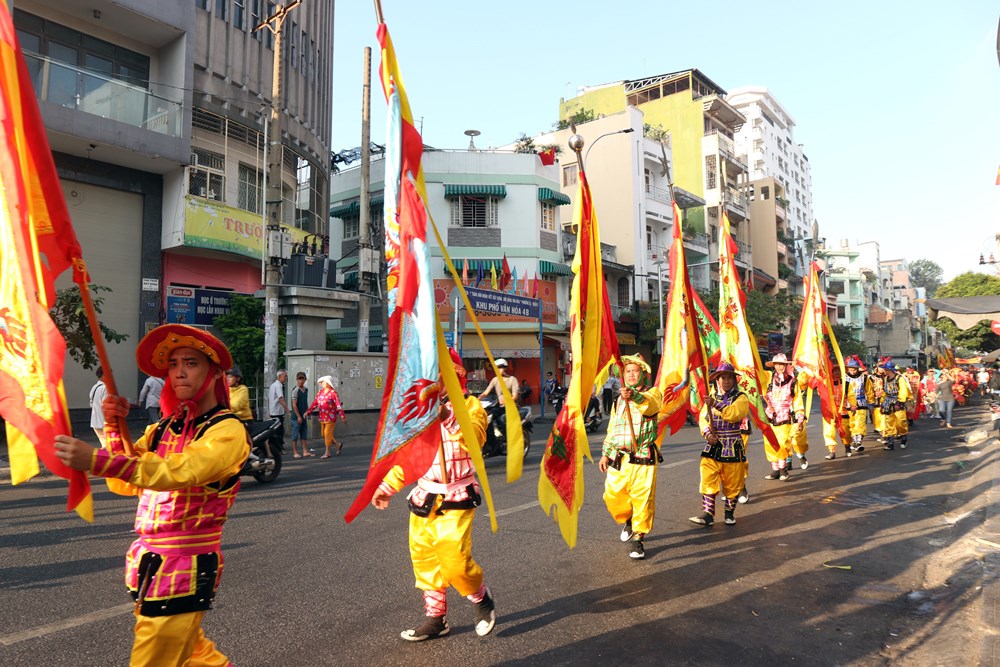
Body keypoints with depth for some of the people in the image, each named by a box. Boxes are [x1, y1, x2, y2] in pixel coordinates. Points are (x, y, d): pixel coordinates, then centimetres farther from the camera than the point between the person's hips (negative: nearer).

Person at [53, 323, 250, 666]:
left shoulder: (227, 431, -14)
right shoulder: (163, 428, 9)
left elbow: (180, 472, -31)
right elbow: (122, 481, 8)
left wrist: (95, 460, -38)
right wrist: (114, 426, -5)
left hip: (186, 567, -7)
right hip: (148, 560, 7)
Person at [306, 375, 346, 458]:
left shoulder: (333, 393, -11)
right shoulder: (320, 392, 10)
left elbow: (338, 405, -15)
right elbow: (315, 403, 13)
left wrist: (342, 416, -18)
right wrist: (308, 411, 5)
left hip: (330, 417, -7)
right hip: (322, 417, 7)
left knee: (328, 434, -3)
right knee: (324, 435, 11)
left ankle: (327, 453, 9)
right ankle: (338, 444, 29)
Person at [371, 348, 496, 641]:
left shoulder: (469, 405, -5)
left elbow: (474, 440, -24)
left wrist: (448, 419, -36)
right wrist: (387, 486, 16)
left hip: (455, 499, -6)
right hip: (423, 497, 6)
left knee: (455, 560, -11)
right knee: (424, 559, 9)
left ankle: (482, 598, 19)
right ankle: (435, 618, 26)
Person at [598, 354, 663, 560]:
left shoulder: (652, 393, 1)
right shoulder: (618, 400, 19)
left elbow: (650, 404, -25)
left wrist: (634, 396, -46)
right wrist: (605, 453, 17)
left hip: (643, 458, -5)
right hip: (619, 458, 5)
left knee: (643, 499, -5)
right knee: (613, 496, 4)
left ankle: (637, 538, 13)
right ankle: (627, 520, 35)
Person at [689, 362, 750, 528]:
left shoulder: (740, 397, -1)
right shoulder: (711, 396, 11)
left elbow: (734, 414, -21)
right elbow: (703, 419, 5)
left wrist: (716, 405, -28)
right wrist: (708, 434, -12)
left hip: (733, 447, -3)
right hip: (713, 445, 3)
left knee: (732, 482, 6)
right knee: (708, 479, -5)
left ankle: (730, 513, 24)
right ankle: (708, 514, -2)